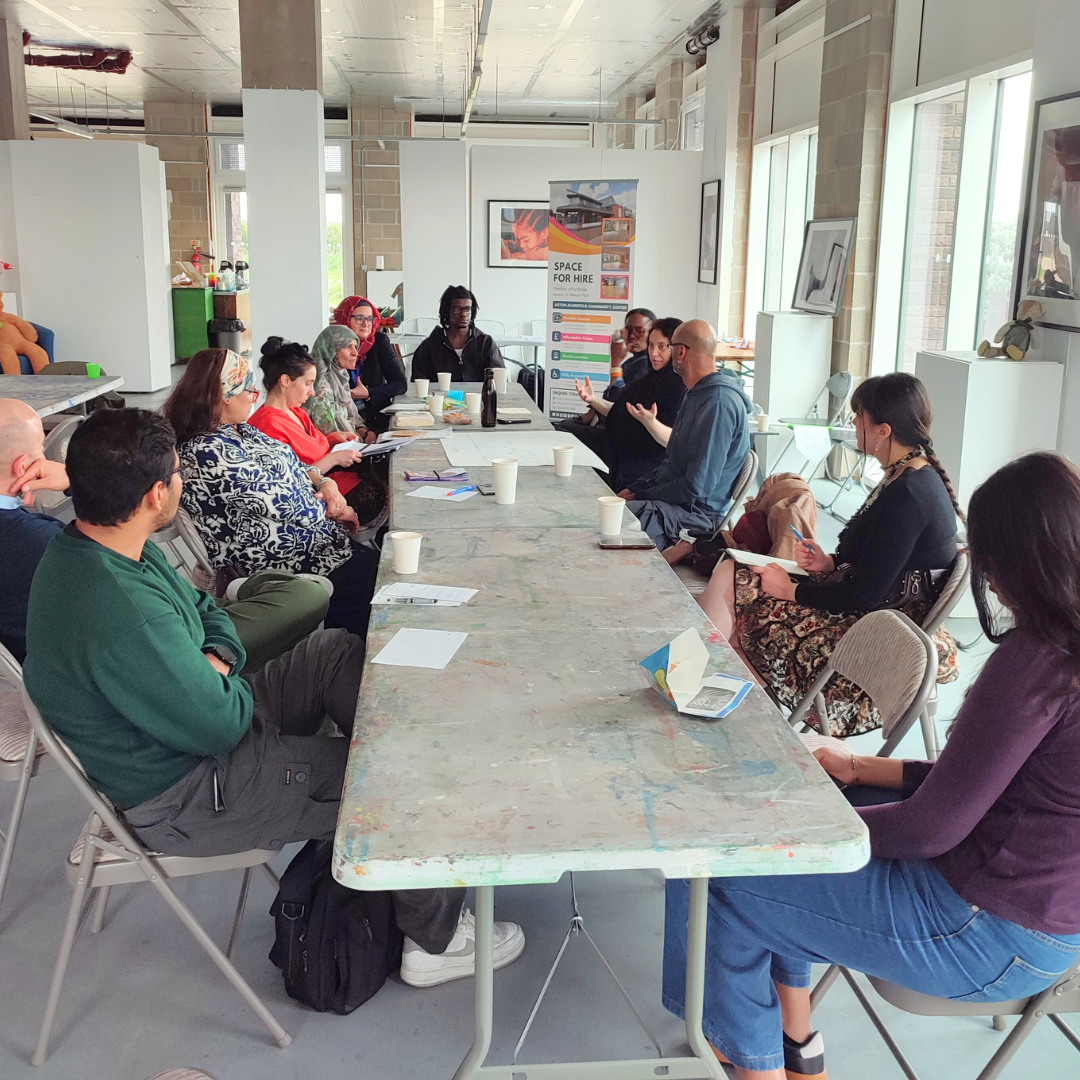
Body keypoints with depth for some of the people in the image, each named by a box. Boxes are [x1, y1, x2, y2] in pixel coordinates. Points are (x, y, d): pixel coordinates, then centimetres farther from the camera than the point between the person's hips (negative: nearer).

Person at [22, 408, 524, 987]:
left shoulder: (88, 547, -2)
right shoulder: (121, 615, -36)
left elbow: (206, 610, 12)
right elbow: (221, 724, -29)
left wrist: (216, 660, -10)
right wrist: (226, 678, -7)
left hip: (196, 727, 10)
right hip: (182, 801, -10)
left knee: (334, 649, 9)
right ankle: (436, 937, 16)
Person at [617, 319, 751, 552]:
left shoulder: (718, 404, -21)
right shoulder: (697, 394, 13)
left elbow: (696, 487, -23)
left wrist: (643, 495, -13)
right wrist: (636, 487, 8)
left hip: (694, 513, -10)